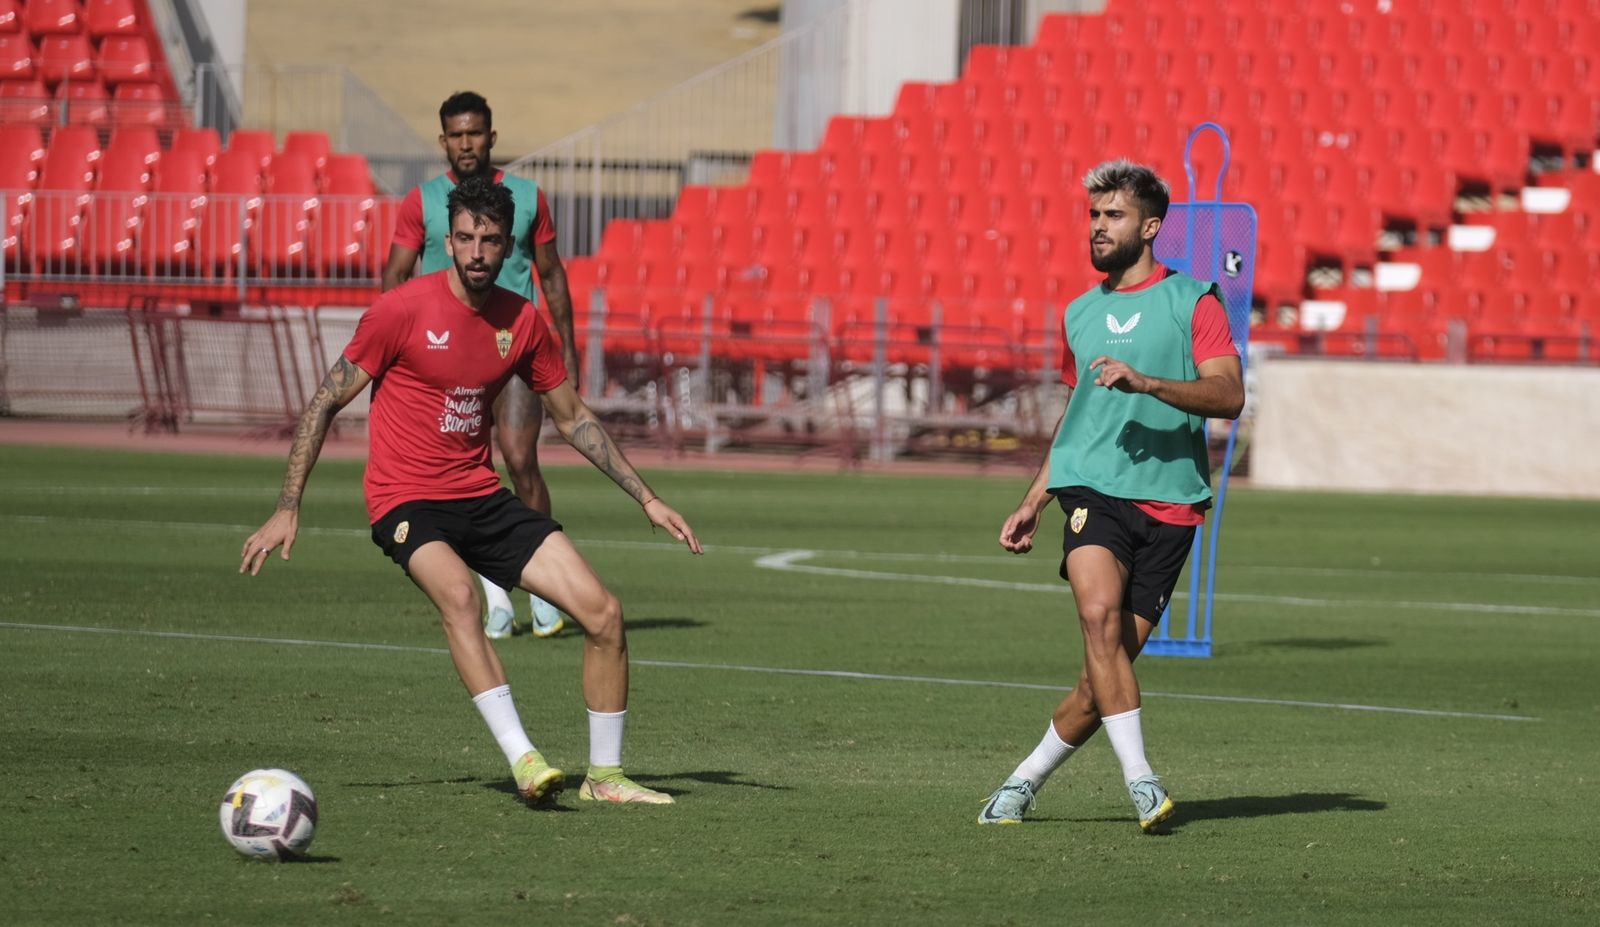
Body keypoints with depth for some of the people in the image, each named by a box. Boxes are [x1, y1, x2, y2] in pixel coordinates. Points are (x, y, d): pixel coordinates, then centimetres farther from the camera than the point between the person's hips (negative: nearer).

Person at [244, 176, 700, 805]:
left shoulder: (522, 322, 4)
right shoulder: (404, 310, -11)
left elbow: (572, 417, 17)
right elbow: (326, 402, -5)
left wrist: (646, 498, 15)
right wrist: (287, 510, -9)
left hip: (482, 498, 5)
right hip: (407, 502, -5)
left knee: (604, 612, -5)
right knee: (458, 594, -37)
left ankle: (605, 776, 9)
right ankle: (522, 759, -41)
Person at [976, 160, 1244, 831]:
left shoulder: (1193, 302, 3)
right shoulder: (1080, 314, 19)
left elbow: (1229, 396, -9)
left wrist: (1144, 381, -22)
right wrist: (1034, 503, 24)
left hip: (1169, 500, -2)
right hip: (1091, 487, 2)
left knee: (1115, 657, -4)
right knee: (1100, 615, -25)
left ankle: (1026, 782, 13)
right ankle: (1140, 779, -25)